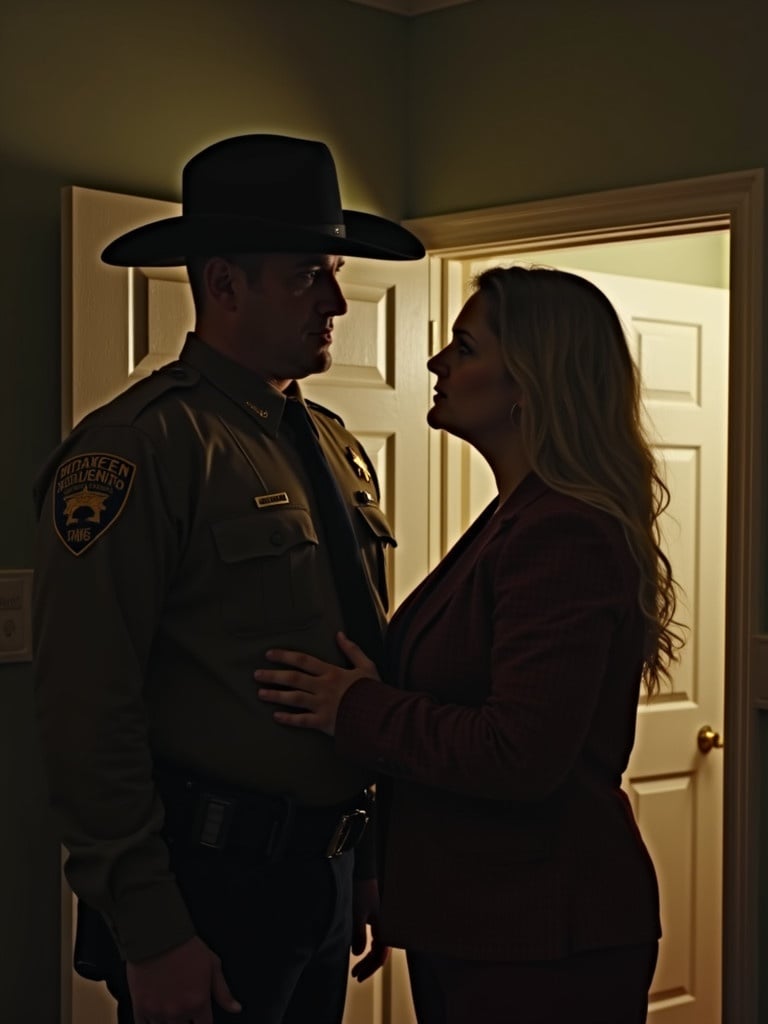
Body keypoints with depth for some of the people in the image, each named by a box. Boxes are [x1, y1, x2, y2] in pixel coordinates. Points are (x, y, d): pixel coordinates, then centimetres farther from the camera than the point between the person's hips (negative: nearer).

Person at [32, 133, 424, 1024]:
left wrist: (371, 861, 15)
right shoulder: (142, 446, -14)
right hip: (209, 884, -7)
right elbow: (88, 712, -18)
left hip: (326, 874, 8)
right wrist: (149, 934, -17)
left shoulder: (334, 447, 11)